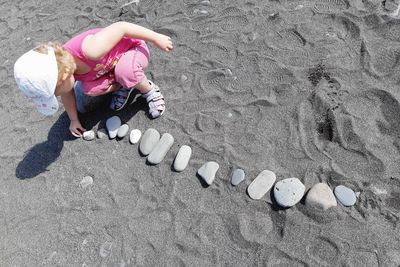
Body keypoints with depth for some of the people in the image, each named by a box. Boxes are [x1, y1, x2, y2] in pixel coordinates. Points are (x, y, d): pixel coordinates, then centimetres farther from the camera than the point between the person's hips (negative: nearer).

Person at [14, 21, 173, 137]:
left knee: (125, 71, -39)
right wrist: (74, 120, 13)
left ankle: (150, 91, -8)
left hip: (133, 48, -5)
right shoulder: (62, 66, -18)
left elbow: (121, 27, -32)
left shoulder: (91, 51, -42)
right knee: (89, 88, -21)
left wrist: (156, 38, -24)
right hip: (111, 62, 5)